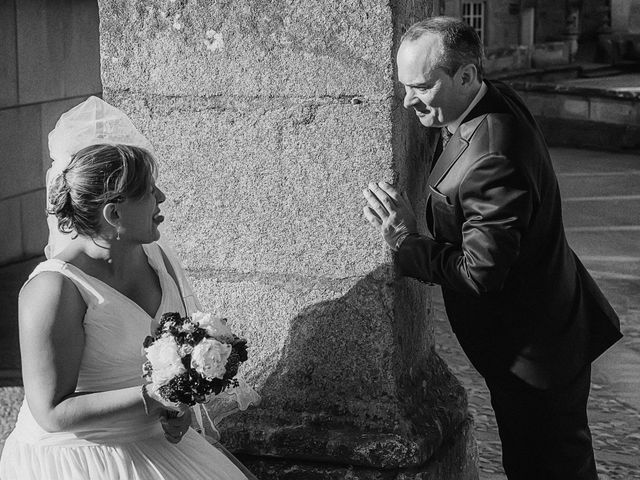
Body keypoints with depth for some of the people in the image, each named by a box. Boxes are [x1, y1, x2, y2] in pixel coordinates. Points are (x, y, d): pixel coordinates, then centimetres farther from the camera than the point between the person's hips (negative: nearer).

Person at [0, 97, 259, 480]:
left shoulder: (158, 259, 3)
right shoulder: (53, 289, -20)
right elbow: (52, 413, -20)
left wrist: (180, 408, -5)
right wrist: (151, 398, -25)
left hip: (155, 445, 7)